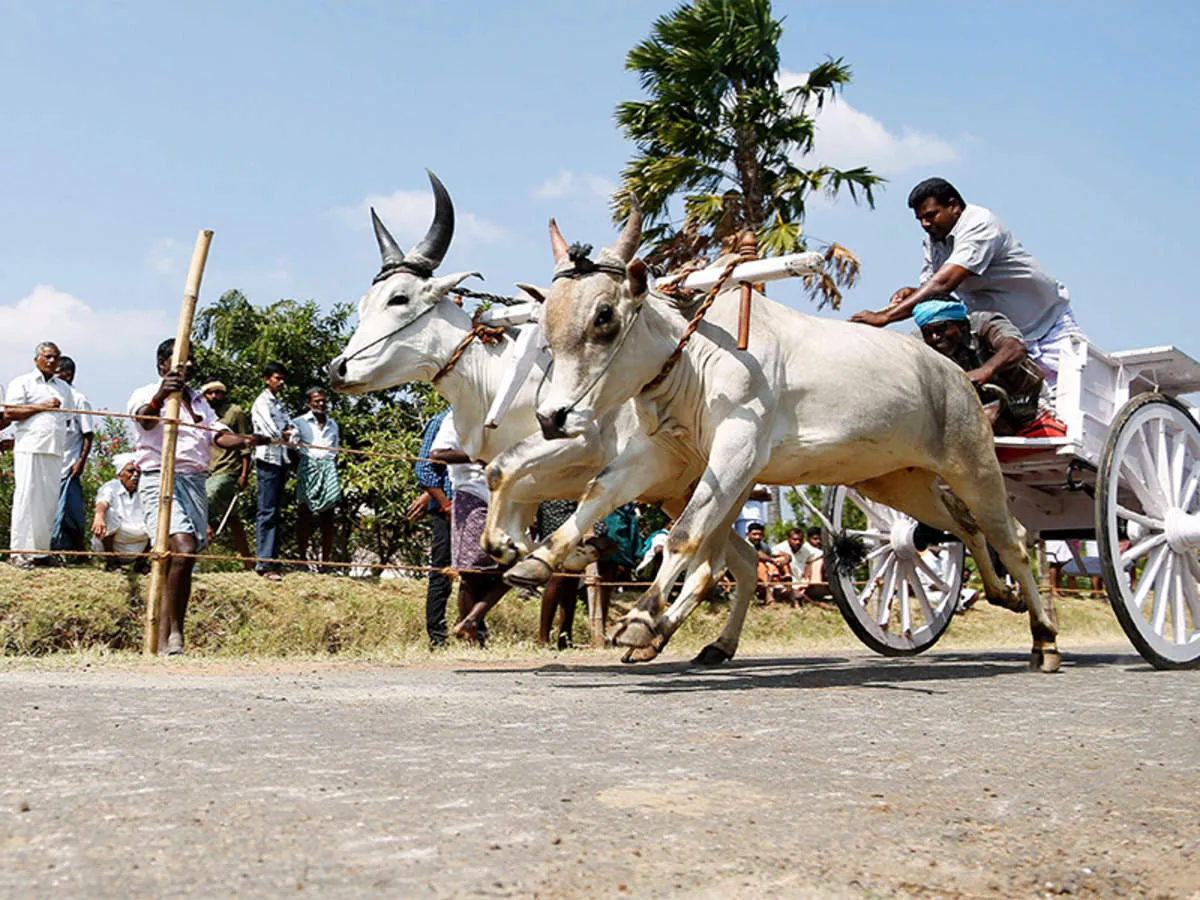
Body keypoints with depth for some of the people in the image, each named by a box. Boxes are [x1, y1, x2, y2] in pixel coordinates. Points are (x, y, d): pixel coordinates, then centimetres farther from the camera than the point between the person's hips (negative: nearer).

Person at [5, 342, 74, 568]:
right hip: (29, 450, -5)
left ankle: (41, 551, 7)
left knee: (49, 501, 2)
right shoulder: (22, 383, 5)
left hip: (55, 452, 5)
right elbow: (9, 413, -5)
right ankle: (18, 552, -5)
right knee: (26, 498, -7)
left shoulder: (64, 388, 22)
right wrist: (41, 407, -11)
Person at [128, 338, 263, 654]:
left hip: (196, 482, 6)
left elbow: (219, 434, 13)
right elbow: (145, 418, -17)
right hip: (161, 478, -6)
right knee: (183, 548, -24)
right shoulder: (147, 394, 6)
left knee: (176, 557, 0)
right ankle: (173, 633, -15)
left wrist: (245, 440, -9)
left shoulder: (198, 401, 26)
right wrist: (160, 397, -40)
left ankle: (164, 638, 2)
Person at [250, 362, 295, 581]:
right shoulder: (262, 403, -6)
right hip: (268, 460, -9)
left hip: (281, 461, 9)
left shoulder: (279, 403, 20)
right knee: (267, 512, -12)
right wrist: (286, 434, 4)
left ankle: (272, 558, 12)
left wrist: (284, 433, -8)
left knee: (275, 511, 9)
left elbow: (292, 429, 13)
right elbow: (273, 434, -15)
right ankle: (264, 562, -15)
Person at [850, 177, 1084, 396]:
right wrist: (912, 294, -28)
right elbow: (932, 290, -2)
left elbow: (944, 283, -37)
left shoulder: (979, 223, -25)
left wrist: (884, 316, -43)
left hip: (1049, 321, -6)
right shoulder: (933, 239, 1)